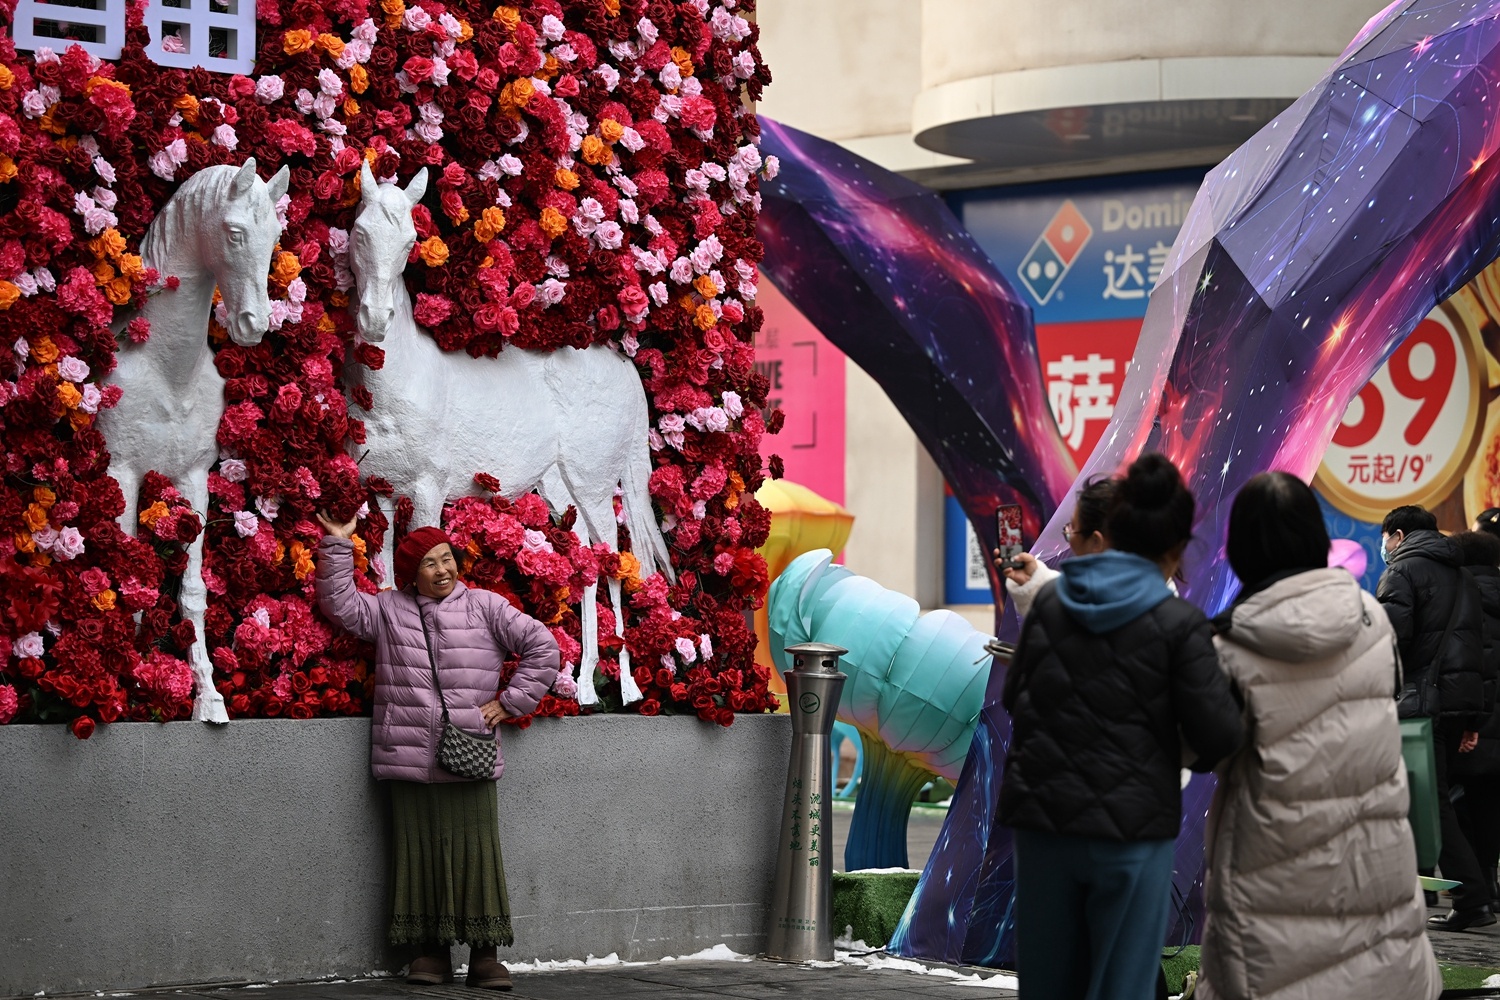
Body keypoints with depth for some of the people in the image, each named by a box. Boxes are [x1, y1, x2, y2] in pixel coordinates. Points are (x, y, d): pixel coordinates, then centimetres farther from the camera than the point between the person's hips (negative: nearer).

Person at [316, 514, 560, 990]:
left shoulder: (485, 607, 8)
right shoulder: (388, 610, 13)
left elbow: (542, 647, 8)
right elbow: (340, 603, 9)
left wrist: (510, 702, 3)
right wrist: (337, 546, 4)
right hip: (409, 756, 1)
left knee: (475, 851, -3)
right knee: (420, 851, 2)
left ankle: (484, 953, 1)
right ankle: (431, 950, 10)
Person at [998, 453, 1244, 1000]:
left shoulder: (1049, 601, 3)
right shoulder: (1178, 624, -10)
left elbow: (1012, 697, 13)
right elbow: (1220, 734, -12)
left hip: (1042, 817, 4)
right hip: (1131, 831, -4)